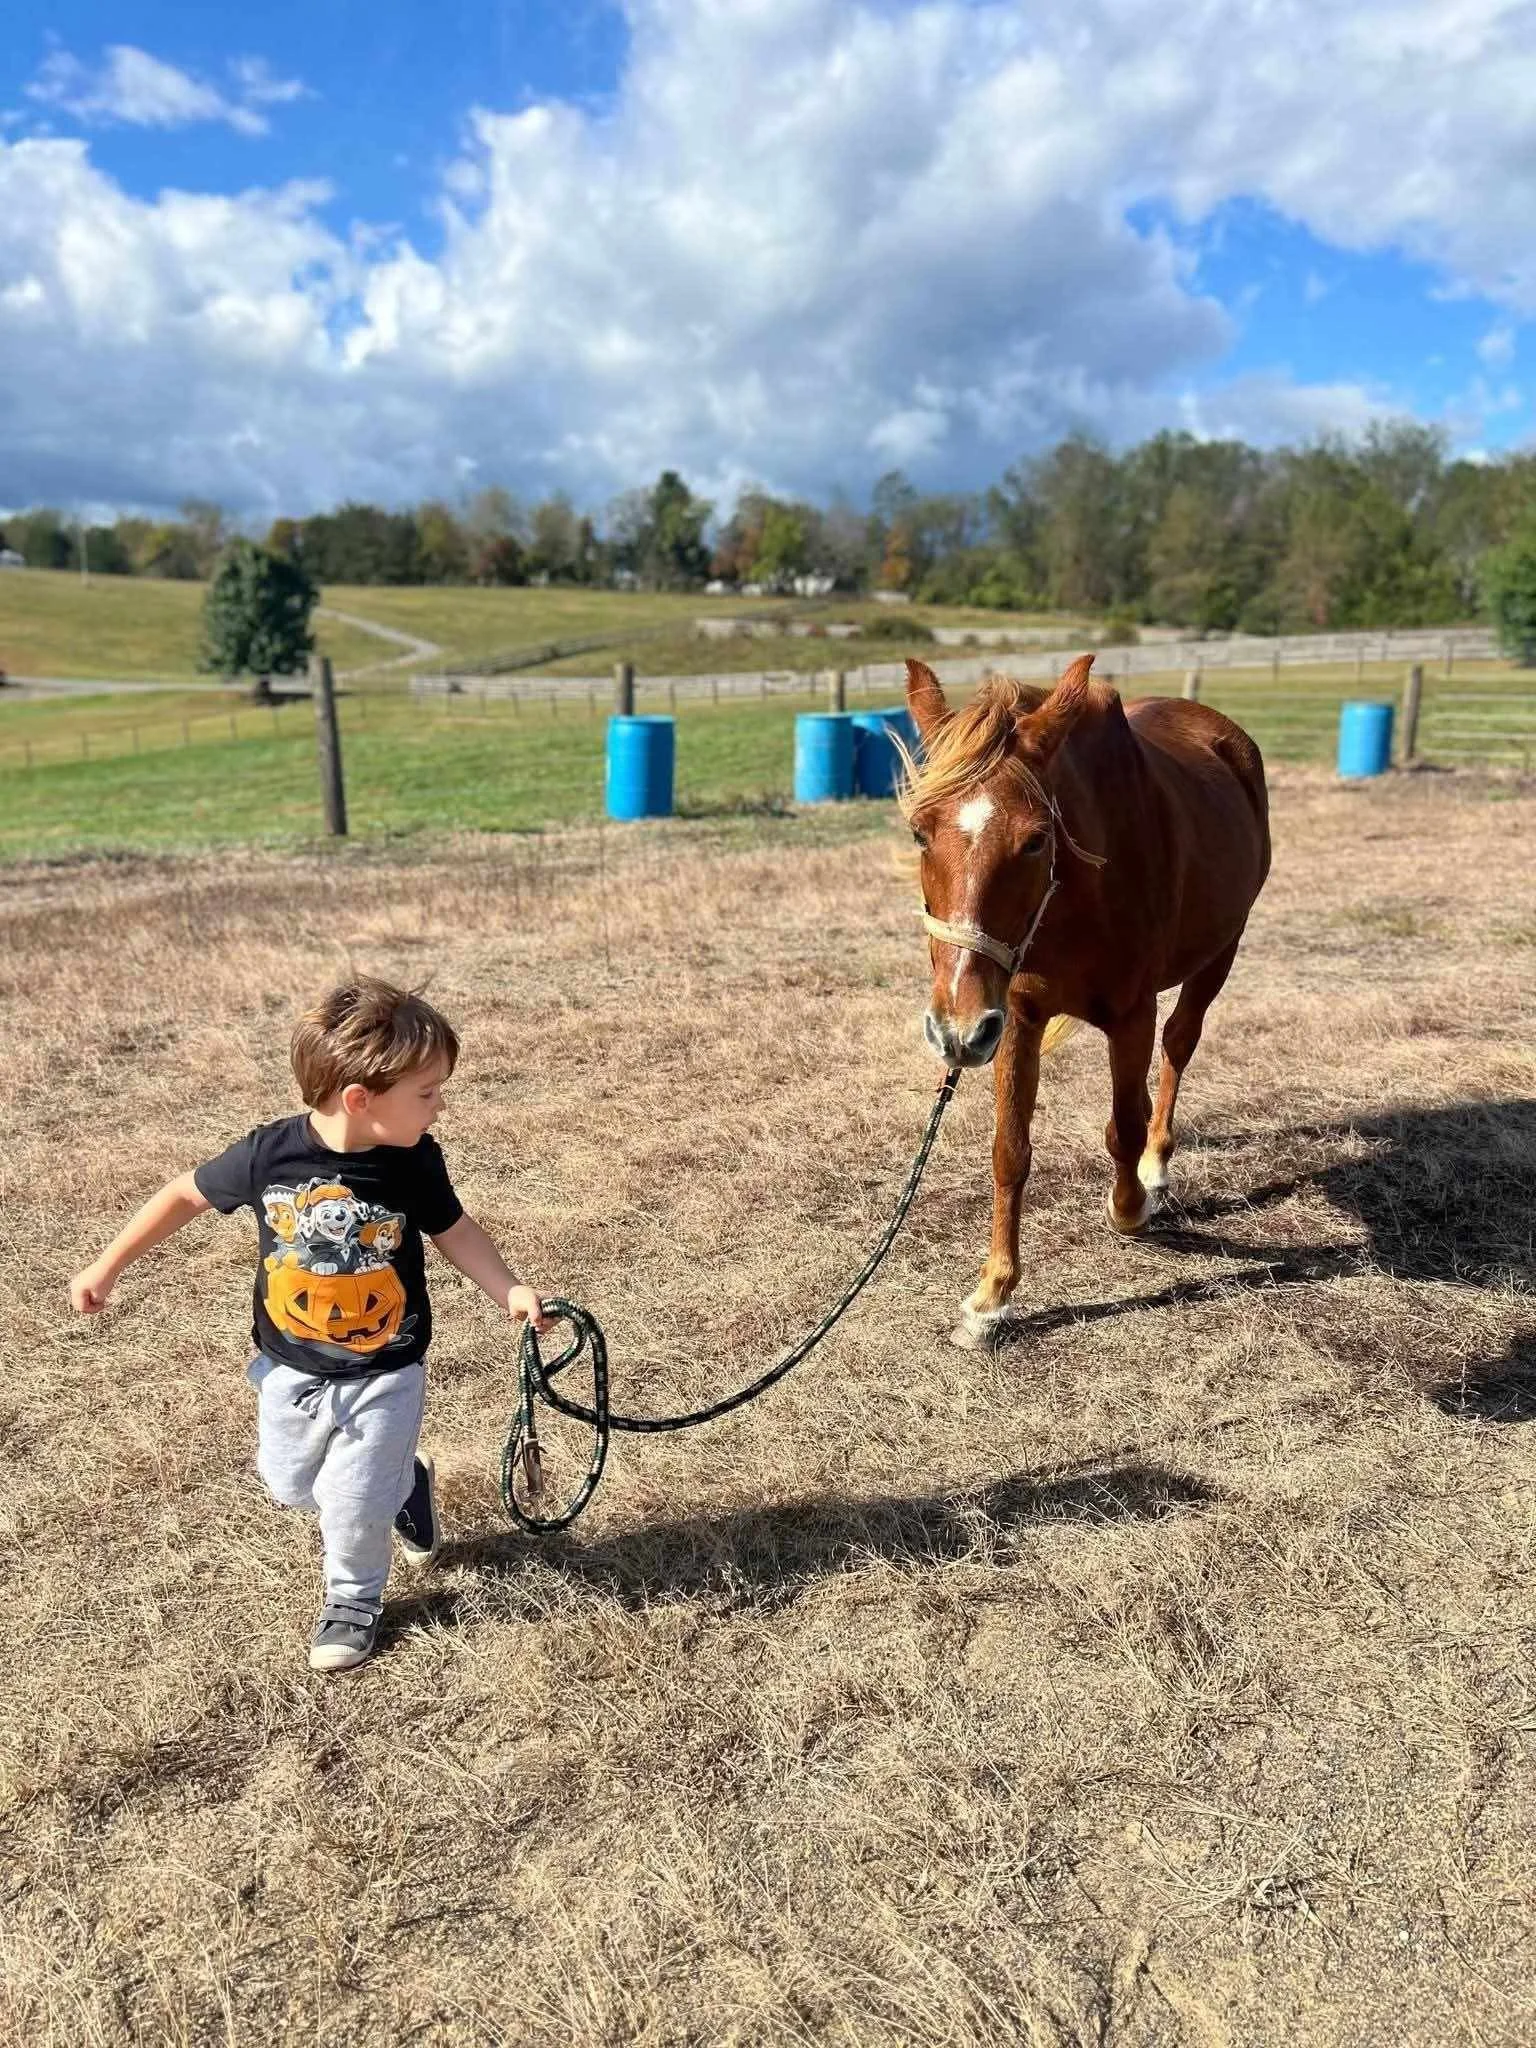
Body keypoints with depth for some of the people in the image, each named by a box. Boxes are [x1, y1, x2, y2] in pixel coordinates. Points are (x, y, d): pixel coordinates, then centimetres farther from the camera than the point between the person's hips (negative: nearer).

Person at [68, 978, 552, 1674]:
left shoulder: (415, 1162, -21)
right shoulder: (270, 1153, -23)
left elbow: (454, 1231, -4)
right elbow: (187, 1195, -6)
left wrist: (511, 1290, -19)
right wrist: (109, 1266, 1)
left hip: (384, 1374, -2)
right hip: (292, 1368, 2)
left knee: (353, 1500, 1)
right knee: (291, 1487, 20)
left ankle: (354, 1597, 32)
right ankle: (398, 1480, 47)